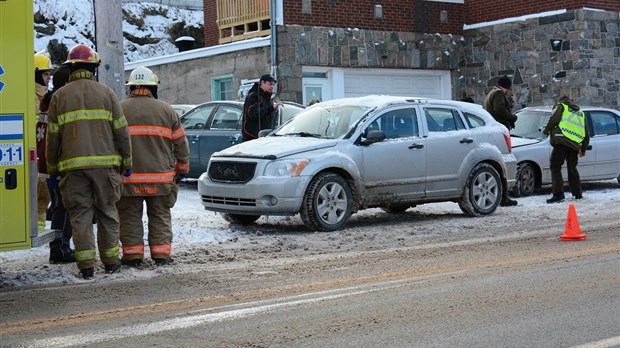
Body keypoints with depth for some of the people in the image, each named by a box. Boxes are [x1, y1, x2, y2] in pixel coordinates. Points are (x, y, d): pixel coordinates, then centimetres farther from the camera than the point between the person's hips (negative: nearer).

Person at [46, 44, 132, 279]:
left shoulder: (60, 96, 6)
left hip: (73, 166, 0)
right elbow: (121, 131, 4)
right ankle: (111, 261, 15)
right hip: (105, 163, 0)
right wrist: (127, 162, 12)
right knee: (107, 213, 10)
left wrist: (52, 169, 14)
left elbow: (52, 137, 6)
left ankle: (86, 265, 0)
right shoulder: (106, 93, 5)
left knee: (80, 215, 3)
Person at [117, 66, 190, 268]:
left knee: (130, 217, 8)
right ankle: (161, 254, 7)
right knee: (160, 217, 10)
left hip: (128, 178, -1)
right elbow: (181, 144, 7)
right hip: (161, 177, 1)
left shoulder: (120, 109, 1)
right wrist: (183, 169, 18)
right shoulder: (166, 110, 4)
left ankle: (132, 255, 6)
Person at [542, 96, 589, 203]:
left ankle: (558, 194, -20)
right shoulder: (581, 113, 31)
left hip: (562, 142, -6)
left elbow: (554, 119, -6)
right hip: (575, 145, 6)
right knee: (572, 169, 19)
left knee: (555, 167, -7)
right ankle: (577, 194, 20)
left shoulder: (561, 106, 13)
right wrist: (583, 149, 37)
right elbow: (587, 134, 30)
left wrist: (546, 130, 11)